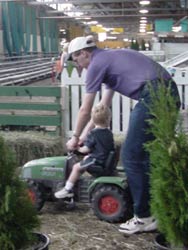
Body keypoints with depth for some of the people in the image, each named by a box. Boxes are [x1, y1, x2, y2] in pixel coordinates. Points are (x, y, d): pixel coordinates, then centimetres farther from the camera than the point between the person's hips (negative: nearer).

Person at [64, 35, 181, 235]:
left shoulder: (97, 64, 1)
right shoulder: (110, 59, 28)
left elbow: (85, 110, 6)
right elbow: (103, 105, 33)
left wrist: (75, 137, 21)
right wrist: (86, 133, 36)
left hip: (153, 97, -9)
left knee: (131, 156, 0)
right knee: (147, 156, 17)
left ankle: (144, 218, 6)